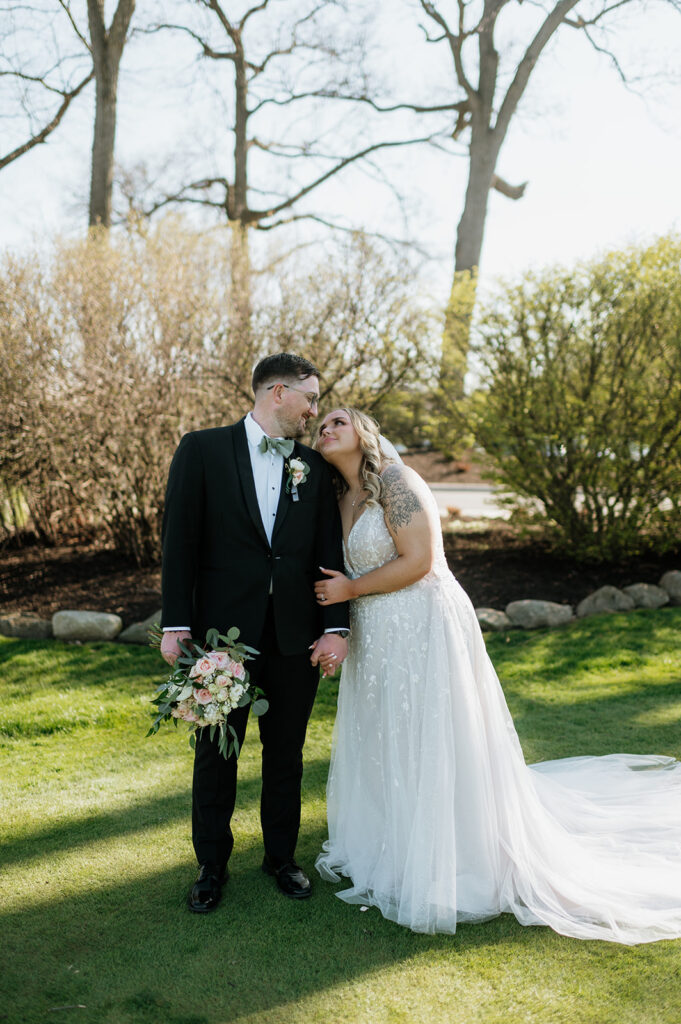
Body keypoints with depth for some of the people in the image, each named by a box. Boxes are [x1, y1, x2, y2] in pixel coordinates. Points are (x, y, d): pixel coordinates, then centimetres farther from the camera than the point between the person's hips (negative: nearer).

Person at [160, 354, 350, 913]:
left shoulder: (314, 465, 7)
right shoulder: (202, 450, -3)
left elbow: (329, 551, 4)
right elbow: (180, 540, -6)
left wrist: (336, 626, -4)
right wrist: (176, 625, -10)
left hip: (296, 637, 3)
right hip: (223, 631, -2)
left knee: (286, 753, 15)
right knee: (215, 754, 11)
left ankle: (281, 855, 34)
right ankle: (212, 865, 30)